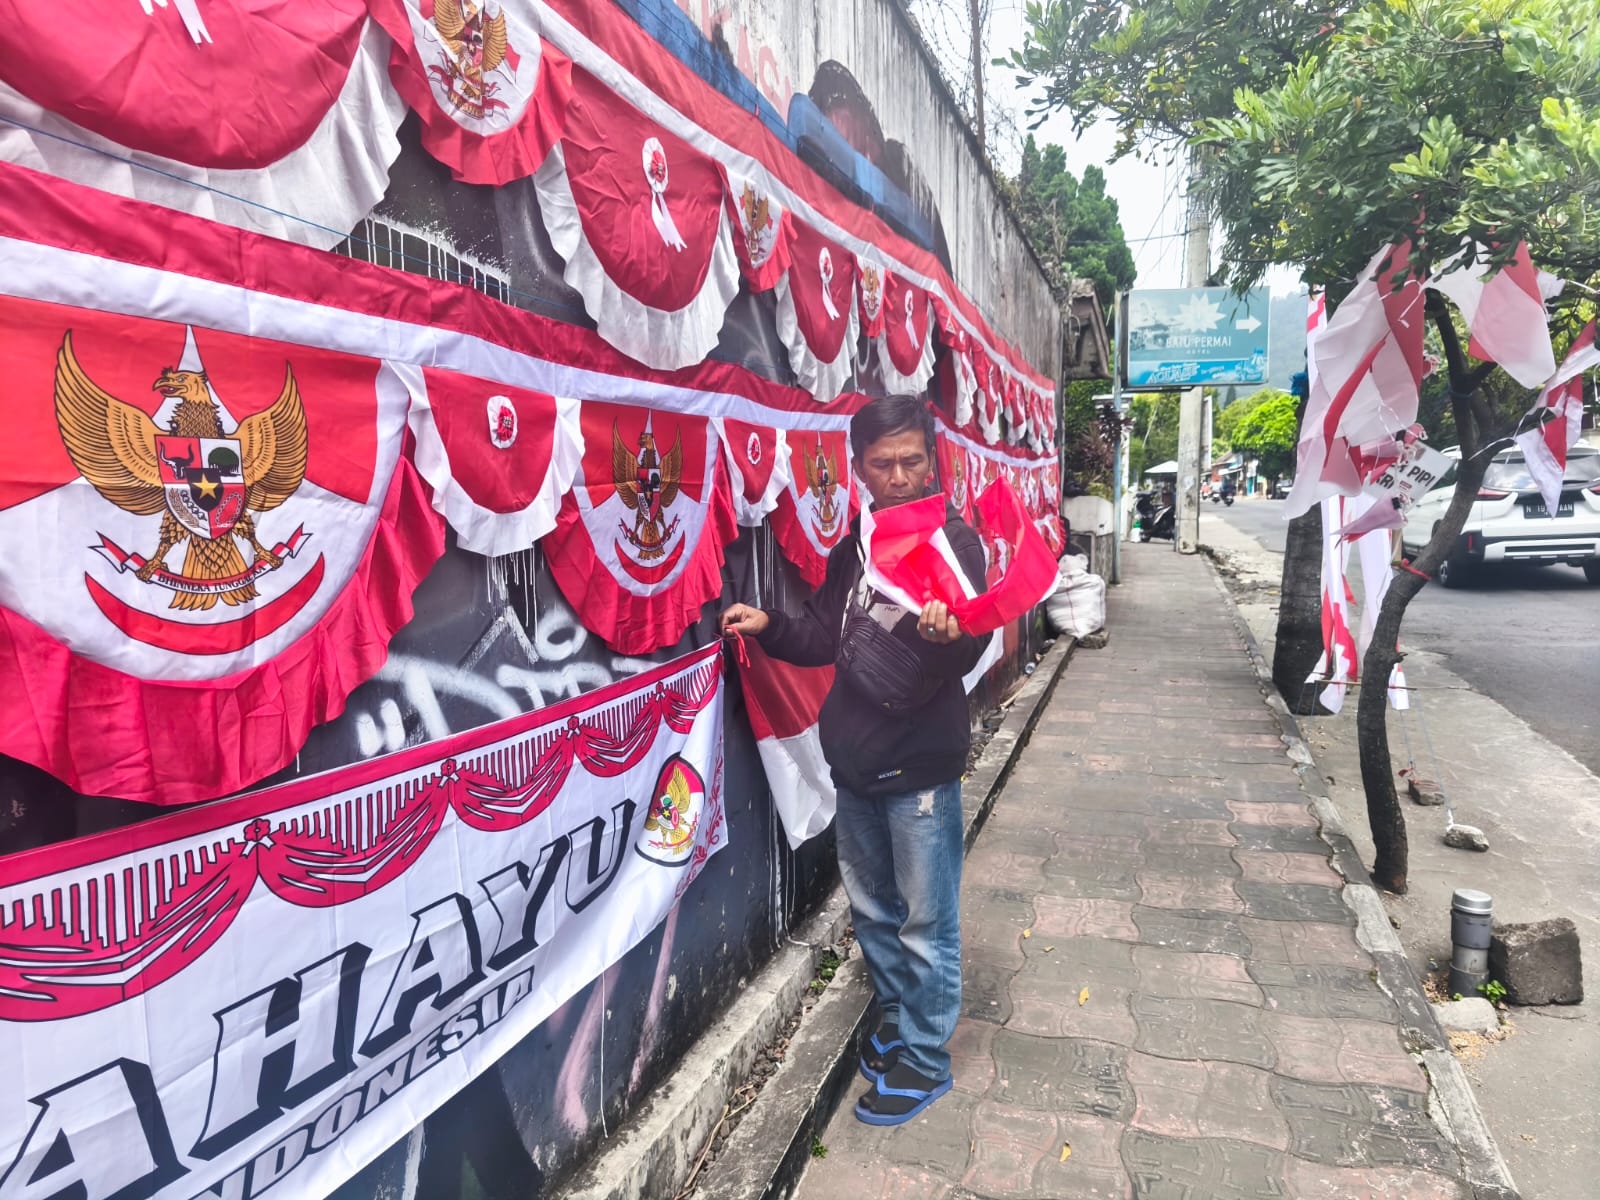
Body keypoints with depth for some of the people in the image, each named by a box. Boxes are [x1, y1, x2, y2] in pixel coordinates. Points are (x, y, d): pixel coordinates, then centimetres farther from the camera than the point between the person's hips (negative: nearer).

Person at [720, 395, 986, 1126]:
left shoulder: (953, 540, -10)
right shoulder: (854, 545, 10)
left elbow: (967, 653, -21)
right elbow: (827, 639, 16)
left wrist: (947, 635, -42)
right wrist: (769, 625, 0)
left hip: (920, 768, -6)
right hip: (856, 763, 7)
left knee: (926, 923, 6)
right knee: (872, 908, 21)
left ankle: (924, 1060, 24)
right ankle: (897, 1016, 42)